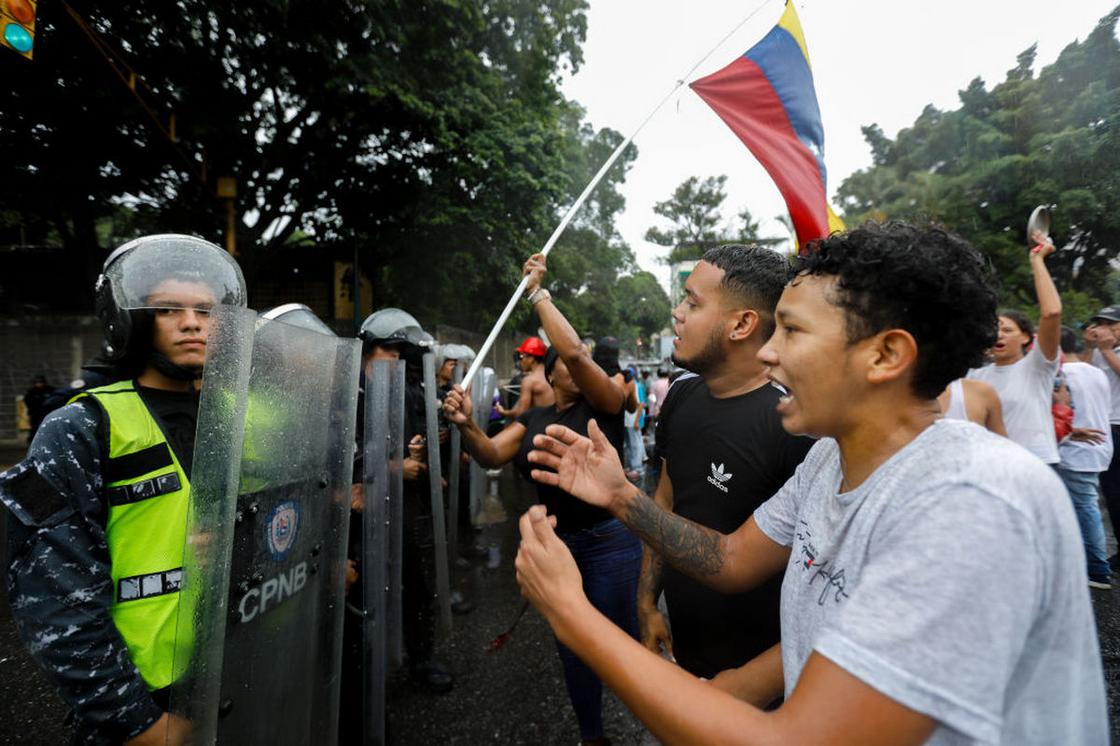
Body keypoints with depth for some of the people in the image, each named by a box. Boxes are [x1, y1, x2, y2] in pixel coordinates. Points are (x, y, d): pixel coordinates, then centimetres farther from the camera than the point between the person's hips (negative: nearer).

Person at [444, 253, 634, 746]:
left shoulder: (606, 404, -9)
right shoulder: (534, 418, 9)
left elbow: (576, 351, -26)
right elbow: (492, 455, -3)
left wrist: (538, 293, -18)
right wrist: (466, 426, -23)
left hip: (609, 540, -5)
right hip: (555, 543, 6)